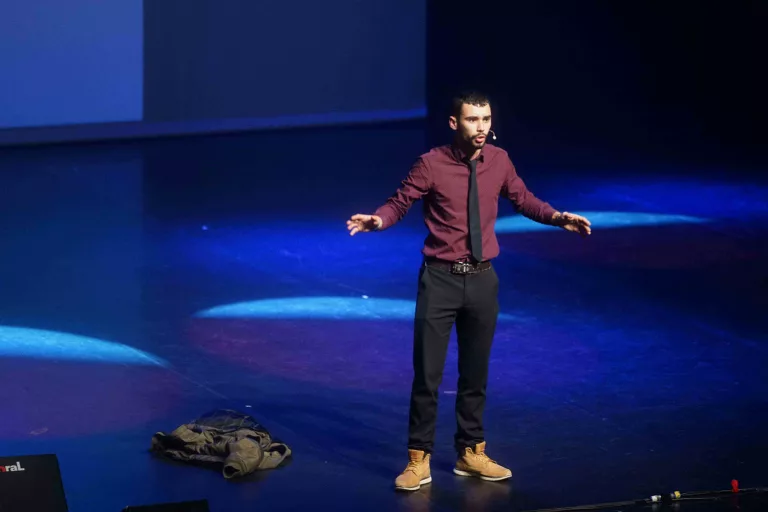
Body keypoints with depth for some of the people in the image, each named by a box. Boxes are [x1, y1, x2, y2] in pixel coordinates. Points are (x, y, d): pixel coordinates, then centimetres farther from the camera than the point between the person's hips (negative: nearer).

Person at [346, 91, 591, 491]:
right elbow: (399, 203, -8)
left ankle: (471, 453, 28)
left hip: (482, 279, 4)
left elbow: (523, 199, 13)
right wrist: (377, 220, -28)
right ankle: (418, 459, 7)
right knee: (427, 373, -2)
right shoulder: (431, 164, -12)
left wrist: (557, 217, -2)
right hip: (441, 279, -4)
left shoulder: (499, 160, 0)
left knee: (475, 372, 15)